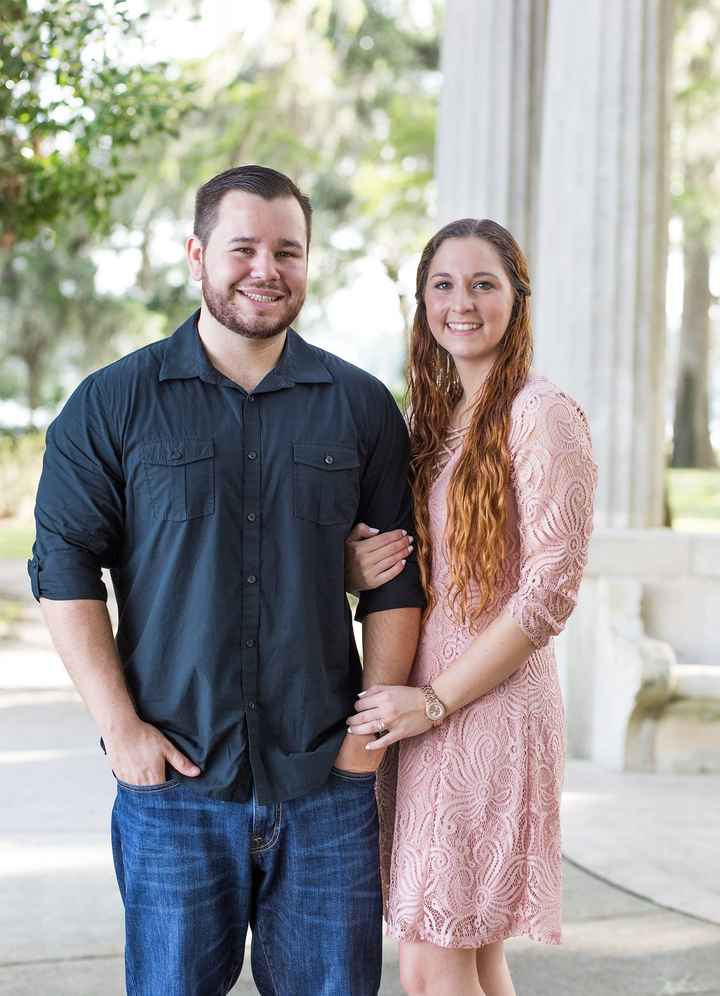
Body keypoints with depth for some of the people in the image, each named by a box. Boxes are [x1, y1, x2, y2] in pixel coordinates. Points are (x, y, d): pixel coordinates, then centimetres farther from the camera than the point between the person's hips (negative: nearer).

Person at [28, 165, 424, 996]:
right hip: (173, 778, -1)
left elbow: (397, 581, 8)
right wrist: (119, 725, -7)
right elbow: (65, 571, -1)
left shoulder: (361, 406, 7)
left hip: (326, 781, 2)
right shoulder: (113, 404, 2)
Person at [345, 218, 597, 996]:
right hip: (423, 712, 7)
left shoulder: (542, 415, -10)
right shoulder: (432, 416, 14)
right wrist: (359, 565, -4)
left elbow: (550, 591, -15)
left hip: (491, 707, -7)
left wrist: (437, 700, -14)